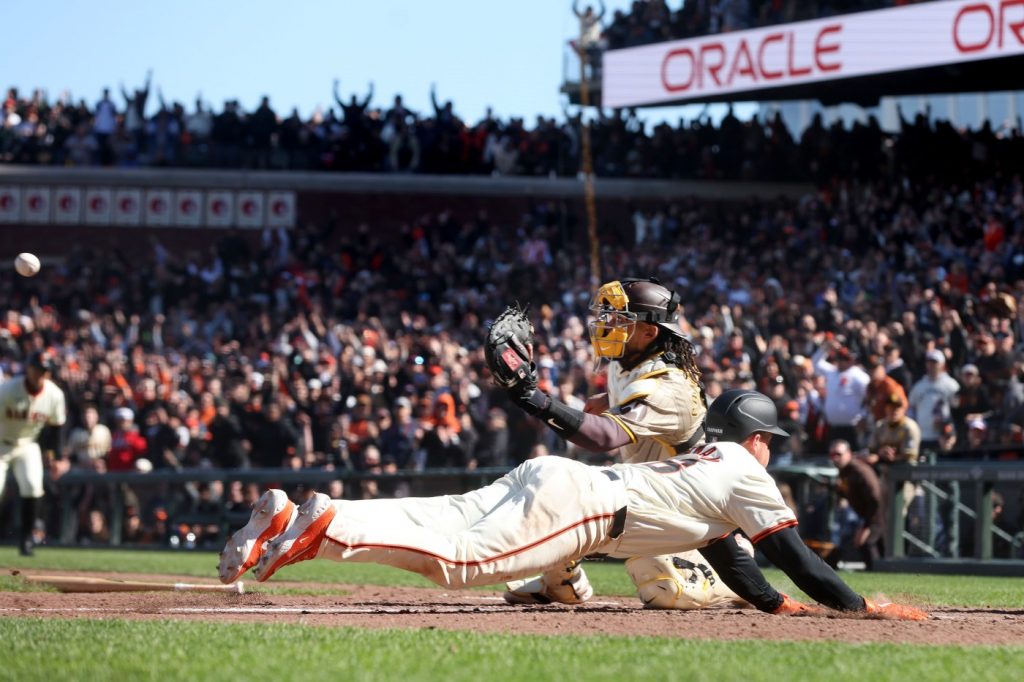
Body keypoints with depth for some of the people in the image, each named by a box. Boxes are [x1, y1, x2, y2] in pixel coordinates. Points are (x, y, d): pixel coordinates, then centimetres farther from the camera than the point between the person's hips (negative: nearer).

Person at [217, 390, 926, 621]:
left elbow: (723, 551, 42)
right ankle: (322, 524, -37)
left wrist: (777, 602, 44)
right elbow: (794, 557, 3)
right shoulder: (746, 475, 8)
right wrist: (863, 605, 8)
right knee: (460, 557, -23)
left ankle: (288, 521, -19)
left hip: (549, 479, 8)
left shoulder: (706, 462, 33)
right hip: (576, 503, -8)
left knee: (439, 528, -5)